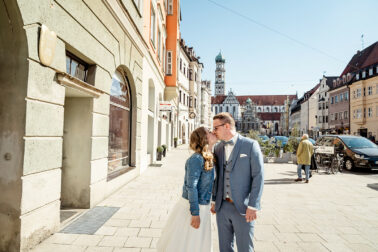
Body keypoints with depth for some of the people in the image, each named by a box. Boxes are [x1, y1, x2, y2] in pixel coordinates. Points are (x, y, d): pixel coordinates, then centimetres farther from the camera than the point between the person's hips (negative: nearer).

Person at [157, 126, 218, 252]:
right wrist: (195, 213, -19)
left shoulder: (208, 159, 4)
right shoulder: (196, 159, -22)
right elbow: (191, 187, -22)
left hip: (203, 206, 8)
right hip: (191, 207, -8)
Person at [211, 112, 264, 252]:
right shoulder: (218, 148, 7)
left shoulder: (250, 145, -9)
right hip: (222, 207, 5)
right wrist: (214, 200, 12)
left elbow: (258, 176, -10)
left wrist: (253, 206, -13)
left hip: (243, 207, -5)